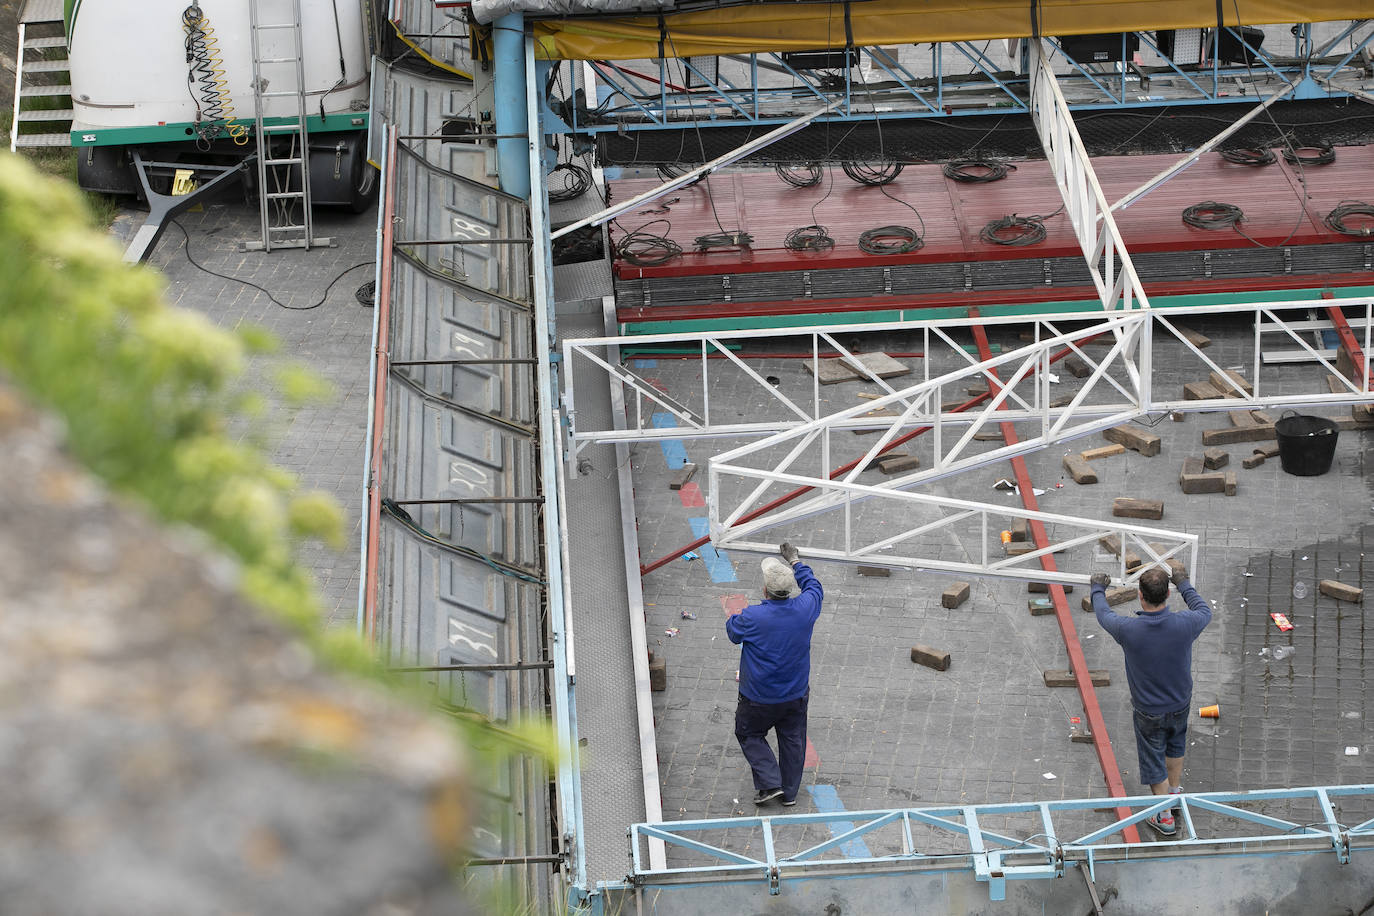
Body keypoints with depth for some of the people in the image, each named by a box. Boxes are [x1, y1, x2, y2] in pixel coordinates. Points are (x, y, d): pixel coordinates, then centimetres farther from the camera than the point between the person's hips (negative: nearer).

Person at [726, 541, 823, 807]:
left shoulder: (753, 618, -29)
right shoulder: (804, 609, -17)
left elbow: (734, 632, -6)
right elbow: (814, 588, 7)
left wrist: (733, 618, 16)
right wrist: (796, 562, 20)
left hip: (759, 698, -4)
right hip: (796, 693, 4)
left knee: (749, 734, 19)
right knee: (792, 740, 20)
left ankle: (770, 783, 10)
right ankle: (790, 792, 30)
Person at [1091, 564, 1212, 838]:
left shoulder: (1128, 630, -31)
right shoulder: (1183, 625, -27)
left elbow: (1104, 615, -6)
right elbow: (1205, 612, 0)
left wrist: (1098, 589, 14)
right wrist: (1184, 585, 15)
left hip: (1148, 712, -3)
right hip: (1181, 704, 3)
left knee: (1154, 761, 18)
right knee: (1175, 746, 31)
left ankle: (1165, 817, 31)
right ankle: (1174, 793, 51)